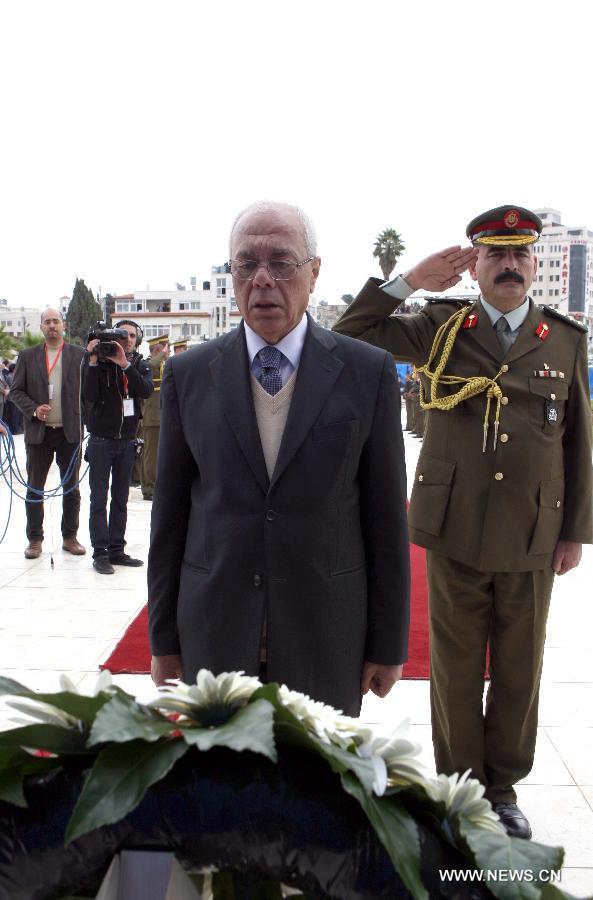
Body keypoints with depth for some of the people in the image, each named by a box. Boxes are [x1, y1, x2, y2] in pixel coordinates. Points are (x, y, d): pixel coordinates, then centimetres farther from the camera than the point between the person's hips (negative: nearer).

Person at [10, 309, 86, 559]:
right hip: (38, 432, 0)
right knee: (34, 488, 6)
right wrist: (33, 410, -11)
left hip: (70, 432, 0)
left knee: (71, 487, 8)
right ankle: (35, 539, 16)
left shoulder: (79, 354, 3)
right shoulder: (27, 356, 5)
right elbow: (15, 391, 4)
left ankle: (70, 537, 19)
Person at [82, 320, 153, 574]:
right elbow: (89, 395, -15)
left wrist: (124, 363, -21)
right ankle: (100, 553, 2)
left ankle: (116, 550, 15)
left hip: (127, 440, 4)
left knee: (121, 499, 8)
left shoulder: (139, 364, 6)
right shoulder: (98, 361, -3)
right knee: (99, 499, -1)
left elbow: (146, 391, -13)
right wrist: (93, 361, -20)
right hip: (101, 440, -3)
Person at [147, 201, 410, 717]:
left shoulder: (368, 372, -4)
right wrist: (164, 639, 5)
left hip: (327, 636, -1)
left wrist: (389, 643, 0)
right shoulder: (188, 375, 0)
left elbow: (386, 515, -2)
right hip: (214, 634, 1)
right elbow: (170, 514, 3)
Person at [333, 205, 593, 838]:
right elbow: (347, 338, -2)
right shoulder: (440, 328, 1)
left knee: (519, 671, 13)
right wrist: (409, 280, -9)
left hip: (533, 538, 2)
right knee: (456, 669, 10)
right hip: (454, 532, -1)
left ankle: (503, 786, 33)